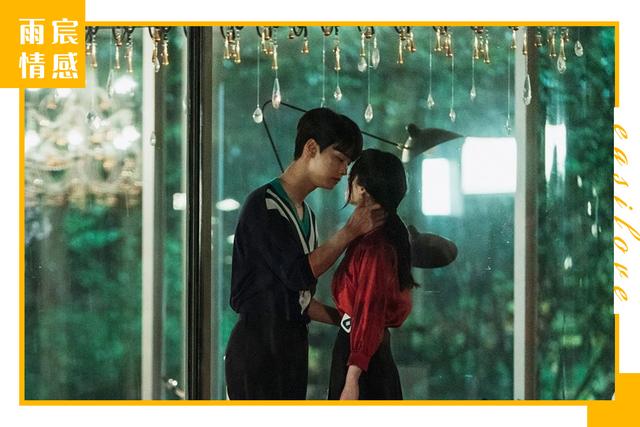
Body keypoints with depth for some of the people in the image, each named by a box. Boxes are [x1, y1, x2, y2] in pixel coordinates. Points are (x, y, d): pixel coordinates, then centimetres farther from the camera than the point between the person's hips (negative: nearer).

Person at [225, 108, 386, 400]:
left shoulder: (306, 215, 17)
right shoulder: (264, 205, -10)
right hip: (259, 345, -9)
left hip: (291, 344, 9)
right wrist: (350, 231, -11)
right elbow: (297, 273, -18)